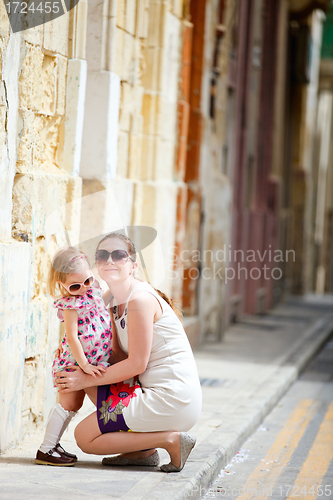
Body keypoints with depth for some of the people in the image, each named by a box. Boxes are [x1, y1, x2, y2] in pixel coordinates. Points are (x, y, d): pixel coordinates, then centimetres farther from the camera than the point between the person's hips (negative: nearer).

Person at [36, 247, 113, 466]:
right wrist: (84, 365, -25)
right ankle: (46, 450, -6)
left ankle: (54, 444, 21)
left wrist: (115, 288, 20)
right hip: (74, 361, -8)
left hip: (93, 361, 8)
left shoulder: (93, 289, 3)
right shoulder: (70, 304, -21)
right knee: (68, 403, -9)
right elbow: (72, 337, -24)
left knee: (74, 405, 12)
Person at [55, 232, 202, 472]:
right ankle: (143, 451, 11)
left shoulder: (140, 299, -15)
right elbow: (120, 356, 15)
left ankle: (171, 439, -7)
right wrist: (84, 367, -2)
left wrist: (87, 379, -8)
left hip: (172, 399, -9)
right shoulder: (116, 302, 14)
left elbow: (136, 364, -15)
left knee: (84, 437, -3)